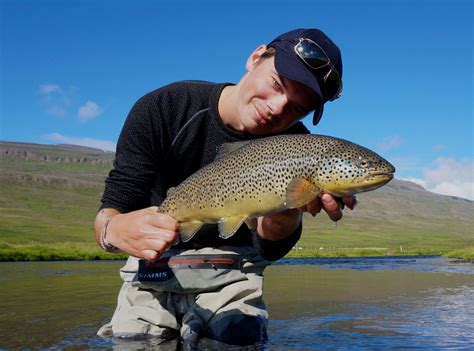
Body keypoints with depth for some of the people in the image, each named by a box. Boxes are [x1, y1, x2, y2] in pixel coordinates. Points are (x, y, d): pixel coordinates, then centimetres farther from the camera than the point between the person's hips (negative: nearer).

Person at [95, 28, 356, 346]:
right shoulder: (164, 109, -18)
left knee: (240, 338, -19)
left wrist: (289, 208, -39)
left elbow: (269, 249, -17)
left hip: (232, 272, 1)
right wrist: (114, 229, -42)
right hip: (155, 266, 0)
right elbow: (113, 205, -18)